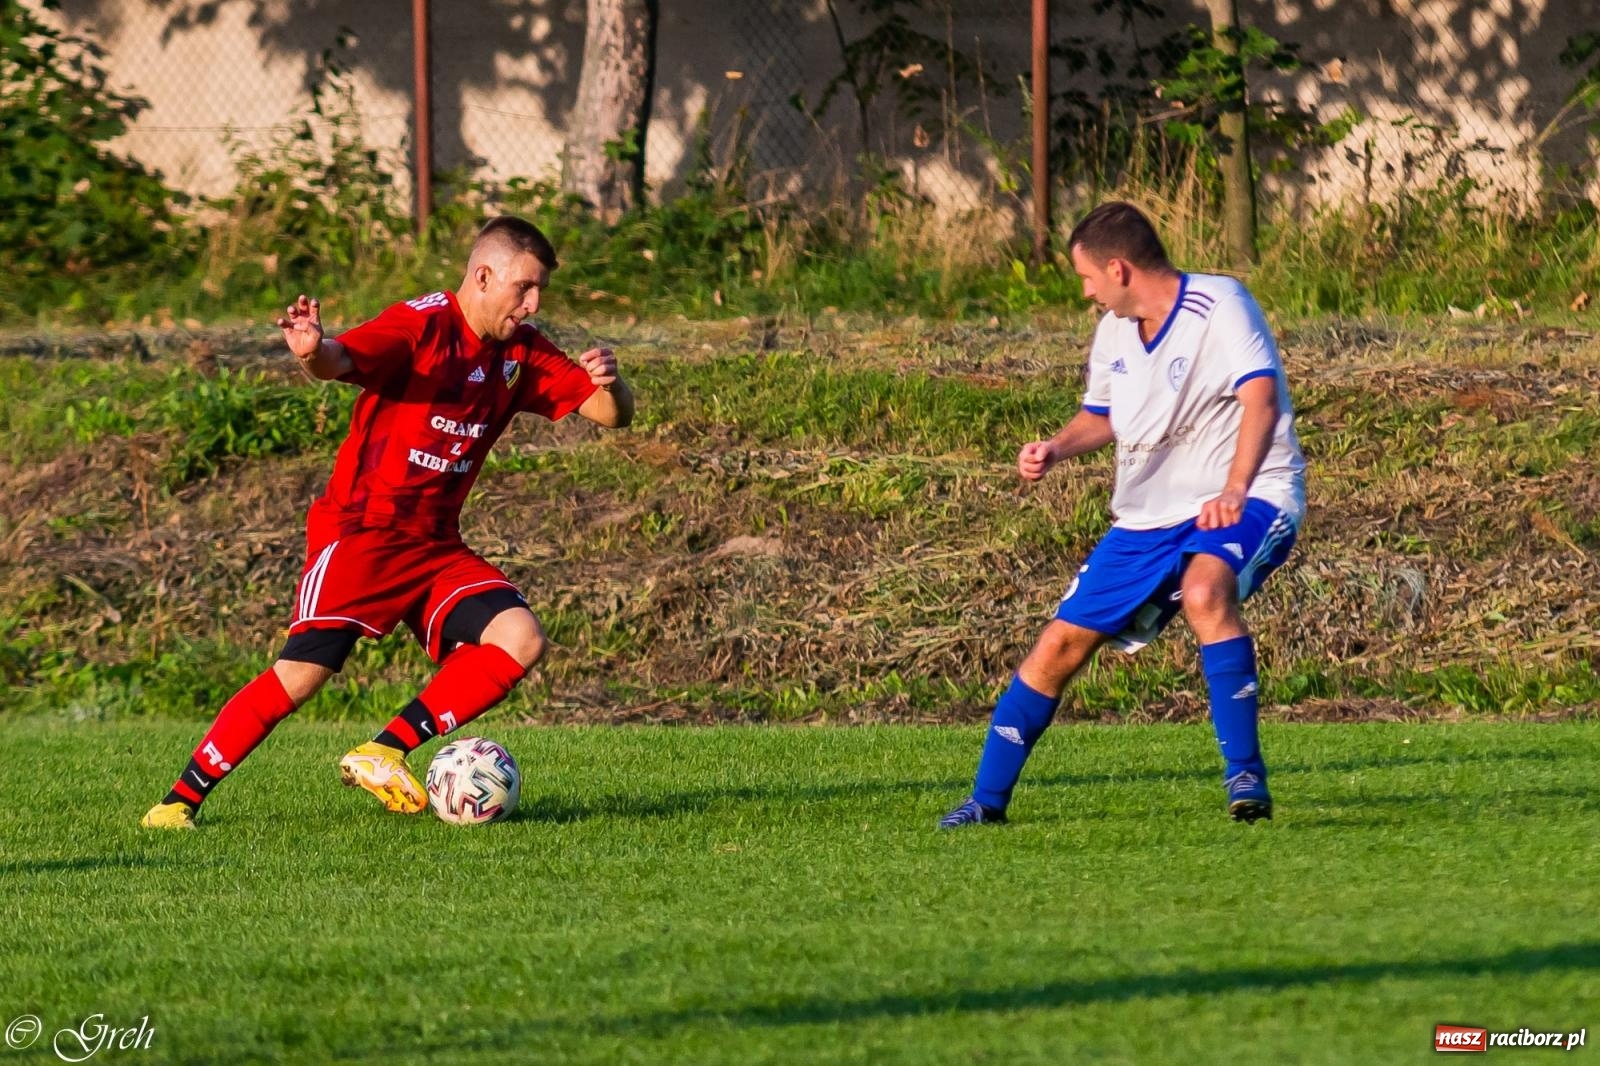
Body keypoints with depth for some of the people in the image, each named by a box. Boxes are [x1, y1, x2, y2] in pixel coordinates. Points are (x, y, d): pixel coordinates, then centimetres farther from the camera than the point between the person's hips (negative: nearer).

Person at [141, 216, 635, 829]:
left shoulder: (522, 354, 7)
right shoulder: (423, 325, -13)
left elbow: (612, 415, 8)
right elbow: (342, 360, -31)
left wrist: (609, 384, -17)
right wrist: (313, 352, -56)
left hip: (436, 547, 7)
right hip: (361, 532, -7)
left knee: (521, 641, -14)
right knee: (302, 674, -16)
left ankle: (383, 755, -8)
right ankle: (181, 798, -3)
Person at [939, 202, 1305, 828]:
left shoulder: (1219, 307, -15)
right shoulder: (1114, 331, 9)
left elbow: (1262, 397, -27)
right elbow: (1103, 417, 25)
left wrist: (1234, 490, -42)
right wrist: (1056, 450, 2)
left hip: (1250, 503, -7)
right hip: (1147, 516, 7)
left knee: (1204, 592, -38)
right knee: (1061, 643, 3)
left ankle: (1246, 776, -29)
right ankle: (987, 800, 15)